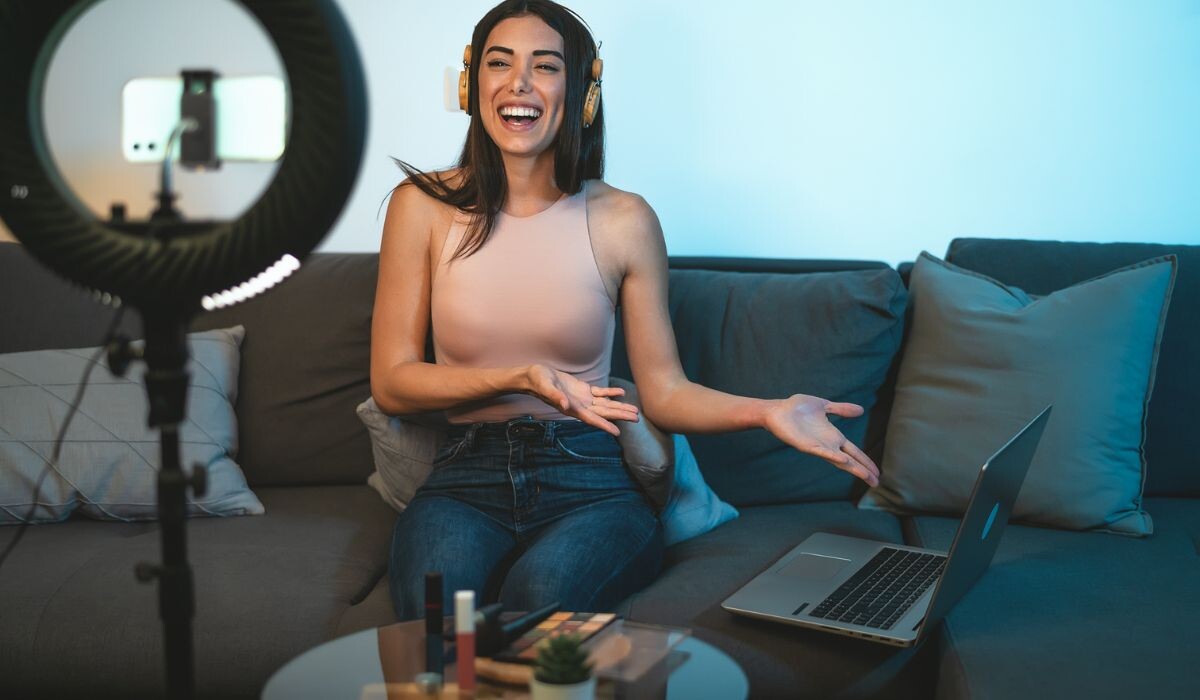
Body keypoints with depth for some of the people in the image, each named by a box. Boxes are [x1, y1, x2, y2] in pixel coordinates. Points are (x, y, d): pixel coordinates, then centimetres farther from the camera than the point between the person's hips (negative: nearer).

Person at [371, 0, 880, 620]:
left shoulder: (623, 220, 2)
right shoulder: (425, 207, 2)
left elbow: (664, 391, 3)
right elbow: (391, 382, 1)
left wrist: (767, 412, -15)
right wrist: (520, 378, -13)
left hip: (591, 482, 0)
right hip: (466, 480, 0)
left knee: (540, 595, -33)